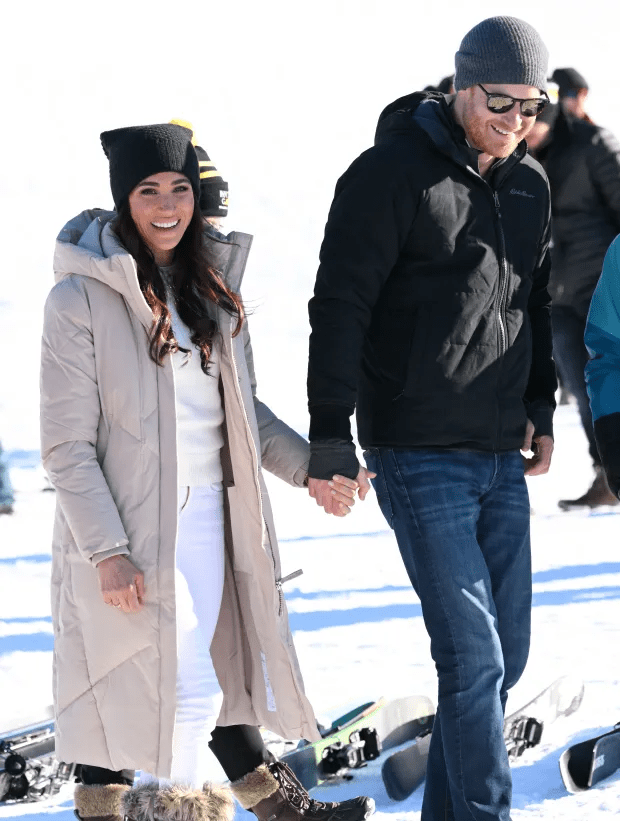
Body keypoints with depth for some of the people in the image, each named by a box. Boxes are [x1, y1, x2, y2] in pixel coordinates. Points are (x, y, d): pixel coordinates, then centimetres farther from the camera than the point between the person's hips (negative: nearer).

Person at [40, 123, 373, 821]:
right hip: (129, 534, -6)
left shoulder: (210, 287, 11)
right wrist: (107, 551, -16)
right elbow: (67, 446, -11)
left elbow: (242, 410, 19)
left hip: (206, 520, 6)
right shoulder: (81, 300, -10)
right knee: (191, 692, -9)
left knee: (205, 678, 13)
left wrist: (307, 464, 4)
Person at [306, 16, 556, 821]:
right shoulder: (392, 174, -11)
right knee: (474, 656, -12)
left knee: (506, 654, 8)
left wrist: (541, 408, 22)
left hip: (502, 456, 7)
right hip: (419, 455, -7)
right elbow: (339, 308, -11)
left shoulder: (530, 185, 11)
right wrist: (330, 439, -12)